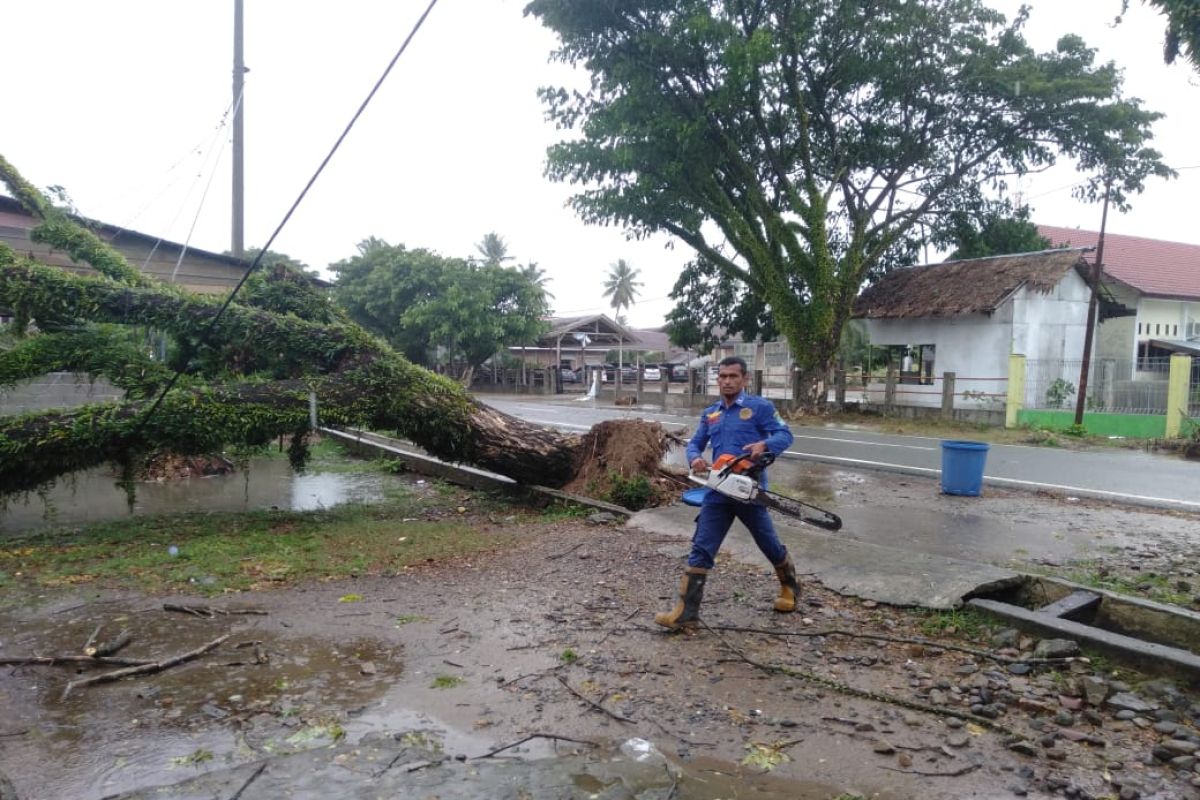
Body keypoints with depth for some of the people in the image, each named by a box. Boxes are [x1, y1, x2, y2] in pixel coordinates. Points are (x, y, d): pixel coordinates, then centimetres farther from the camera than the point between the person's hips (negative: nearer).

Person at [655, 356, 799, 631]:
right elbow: (695, 443, 16)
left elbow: (785, 435, -8)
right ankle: (686, 613, -2)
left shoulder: (760, 406, -3)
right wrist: (695, 458, -8)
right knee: (701, 550, -3)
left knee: (769, 545, 15)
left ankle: (790, 588, 44)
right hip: (718, 493, 4)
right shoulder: (710, 414, 14)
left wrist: (764, 445, -29)